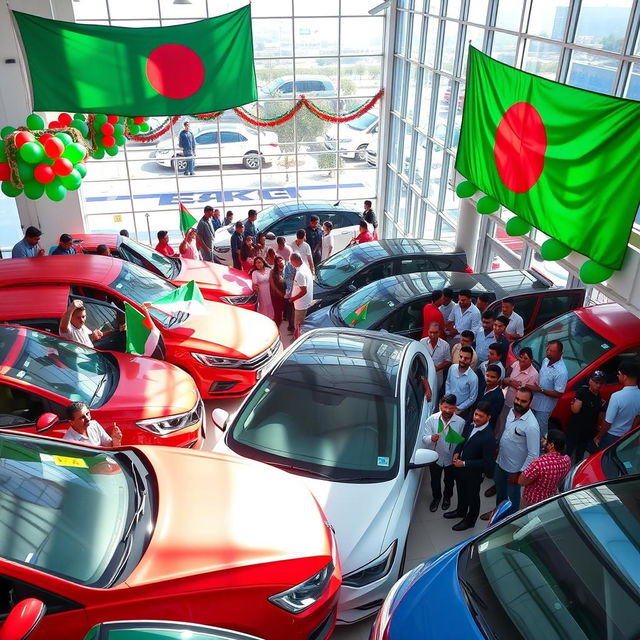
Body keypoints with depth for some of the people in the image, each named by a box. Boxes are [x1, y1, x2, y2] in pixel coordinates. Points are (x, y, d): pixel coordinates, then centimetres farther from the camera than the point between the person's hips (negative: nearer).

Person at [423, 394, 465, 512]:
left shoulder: (460, 422, -22)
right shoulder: (431, 419, -21)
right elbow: (424, 438, -19)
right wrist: (431, 438, -41)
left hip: (451, 458, 0)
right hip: (435, 457, 0)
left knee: (449, 481, 26)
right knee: (435, 481, 23)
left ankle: (447, 497, 56)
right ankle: (436, 497, 53)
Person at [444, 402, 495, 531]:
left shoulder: (488, 437, -31)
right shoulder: (469, 425, -10)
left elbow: (486, 462, -27)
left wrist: (464, 463, -27)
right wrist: (456, 453, -11)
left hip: (473, 473, -6)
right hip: (460, 467, 7)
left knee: (472, 496, 19)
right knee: (461, 491, 30)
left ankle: (470, 521, 43)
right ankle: (461, 511, 57)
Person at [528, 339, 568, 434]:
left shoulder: (562, 372, -29)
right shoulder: (546, 360, -5)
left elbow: (558, 394, -24)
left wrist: (539, 390, -25)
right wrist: (534, 385, 1)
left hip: (544, 407, -8)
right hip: (534, 401, 8)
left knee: (540, 430, 9)